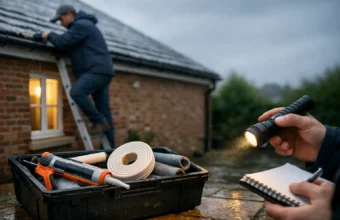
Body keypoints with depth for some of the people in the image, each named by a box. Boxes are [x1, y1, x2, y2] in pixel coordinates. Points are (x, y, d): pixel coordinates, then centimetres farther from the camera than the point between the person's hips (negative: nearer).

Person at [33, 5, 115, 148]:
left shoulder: (81, 25, -8)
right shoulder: (80, 26, 28)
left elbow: (63, 42, -15)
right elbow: (66, 41, 30)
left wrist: (50, 35, 6)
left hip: (98, 70, -11)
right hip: (99, 72, 11)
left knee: (76, 92, -27)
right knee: (103, 111, 6)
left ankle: (99, 121, -14)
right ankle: (109, 147, 7)